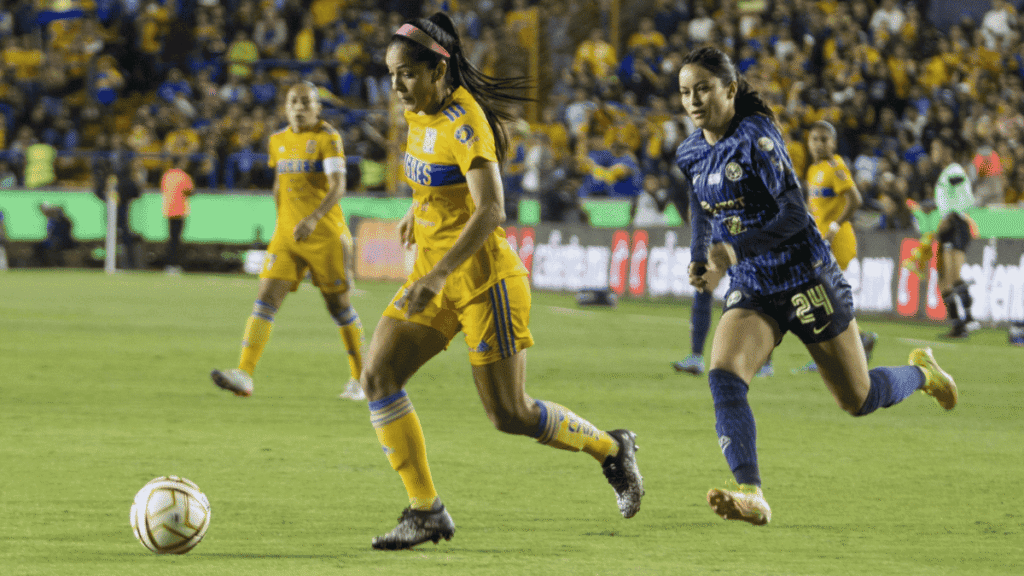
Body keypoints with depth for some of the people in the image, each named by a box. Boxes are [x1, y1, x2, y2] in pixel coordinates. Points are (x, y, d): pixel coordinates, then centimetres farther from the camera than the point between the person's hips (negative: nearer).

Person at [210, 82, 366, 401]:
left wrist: (314, 218, -32)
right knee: (266, 298, -11)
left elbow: (338, 186, -19)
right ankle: (244, 374, -20)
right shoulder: (278, 141, 10)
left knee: (339, 305, 5)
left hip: (326, 234, -5)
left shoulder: (327, 137, -8)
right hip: (286, 236, 5)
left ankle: (359, 378, 21)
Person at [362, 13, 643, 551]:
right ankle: (425, 511, -4)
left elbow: (490, 212, -32)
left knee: (510, 415, -2)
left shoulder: (464, 124, -23)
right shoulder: (419, 111, 2)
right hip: (434, 272, 8)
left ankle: (611, 448, 25)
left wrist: (437, 276, -39)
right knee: (377, 375, -9)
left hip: (482, 277, -8)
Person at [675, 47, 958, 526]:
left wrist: (736, 250, -33)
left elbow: (794, 213, -23)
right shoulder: (690, 154, 4)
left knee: (858, 401, 8)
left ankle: (921, 372, 41)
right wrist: (699, 260, 9)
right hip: (750, 291, 5)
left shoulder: (756, 137, -18)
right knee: (723, 377, -24)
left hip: (805, 280, -5)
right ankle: (750, 495, -34)